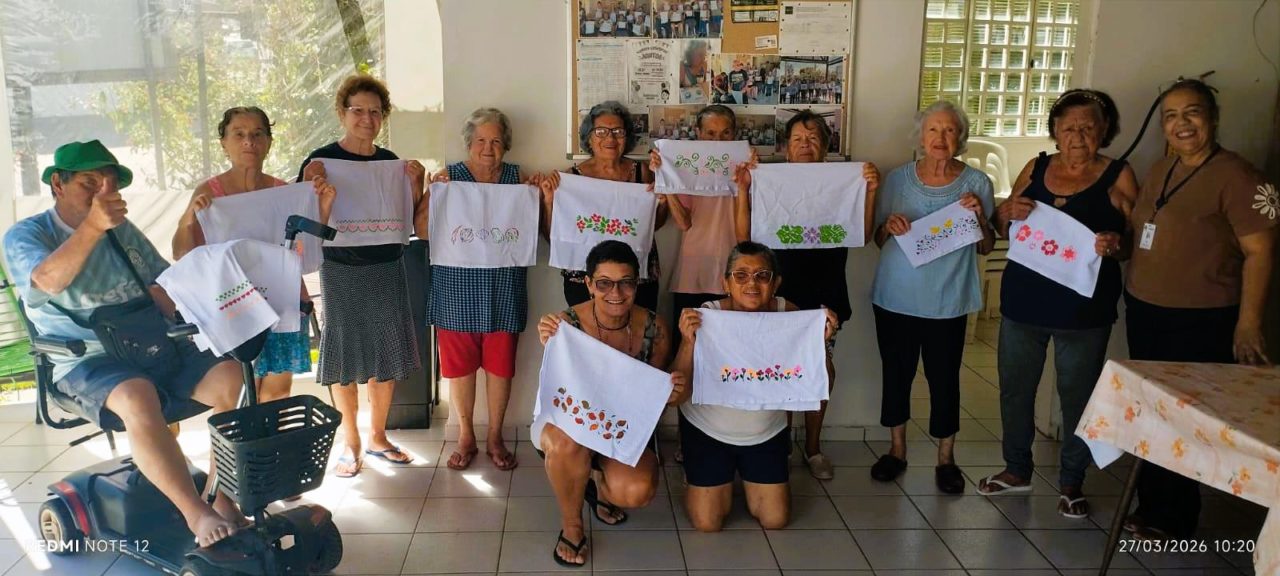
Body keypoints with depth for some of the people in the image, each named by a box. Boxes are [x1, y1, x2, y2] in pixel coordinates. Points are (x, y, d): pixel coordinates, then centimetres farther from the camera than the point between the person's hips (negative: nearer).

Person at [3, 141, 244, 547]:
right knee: (137, 398, -38)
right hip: (88, 361, -5)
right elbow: (49, 280, -19)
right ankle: (197, 515, -32)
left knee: (230, 376, -21)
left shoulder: (123, 231, 20)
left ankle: (222, 497, -17)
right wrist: (92, 225, -30)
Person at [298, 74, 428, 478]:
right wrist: (313, 185, -22)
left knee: (388, 356, 8)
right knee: (345, 358, 3)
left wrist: (415, 184, -5)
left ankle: (377, 437, 24)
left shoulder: (390, 161, 8)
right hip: (342, 270, -4)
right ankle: (350, 444, 18)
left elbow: (410, 220, 9)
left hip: (388, 268, 4)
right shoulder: (322, 161, -5)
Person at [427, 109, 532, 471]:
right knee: (460, 363, 7)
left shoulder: (519, 179, 5)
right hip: (457, 287, -1)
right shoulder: (448, 177, 2)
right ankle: (465, 437, 24)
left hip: (504, 288, 1)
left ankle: (495, 438, 23)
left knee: (500, 364, 7)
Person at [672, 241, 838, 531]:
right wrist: (689, 342, -41)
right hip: (708, 431, -2)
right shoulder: (707, 316, -24)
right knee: (707, 523, 4)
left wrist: (821, 341, -30)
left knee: (775, 520, 9)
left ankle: (748, 479, 40)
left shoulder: (789, 315, -18)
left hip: (766, 433, 2)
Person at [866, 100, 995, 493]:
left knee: (944, 378, 4)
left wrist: (980, 218, -16)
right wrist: (889, 226, -13)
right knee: (896, 373, 10)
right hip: (895, 297, 2)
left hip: (946, 302, -1)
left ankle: (946, 458, 21)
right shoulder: (897, 179, 2)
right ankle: (897, 450, 27)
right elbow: (879, 240, 8)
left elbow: (986, 247, 3)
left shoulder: (976, 183, -1)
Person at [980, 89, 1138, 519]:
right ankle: (1017, 470, 30)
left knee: (1078, 395, 5)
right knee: (1014, 386, 12)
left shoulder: (1118, 176, -2)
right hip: (1023, 300, 4)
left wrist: (1116, 243, -23)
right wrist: (1009, 214, -10)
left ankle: (1072, 483, 23)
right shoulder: (1036, 168, 7)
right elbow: (1002, 226, 13)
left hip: (1084, 307, -3)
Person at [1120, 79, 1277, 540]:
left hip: (1201, 323, -7)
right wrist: (1117, 242, 4)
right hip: (1144, 312, 8)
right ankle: (1151, 506, 32)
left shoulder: (1236, 176, -14)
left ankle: (1172, 521, 20)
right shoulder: (1161, 170, 10)